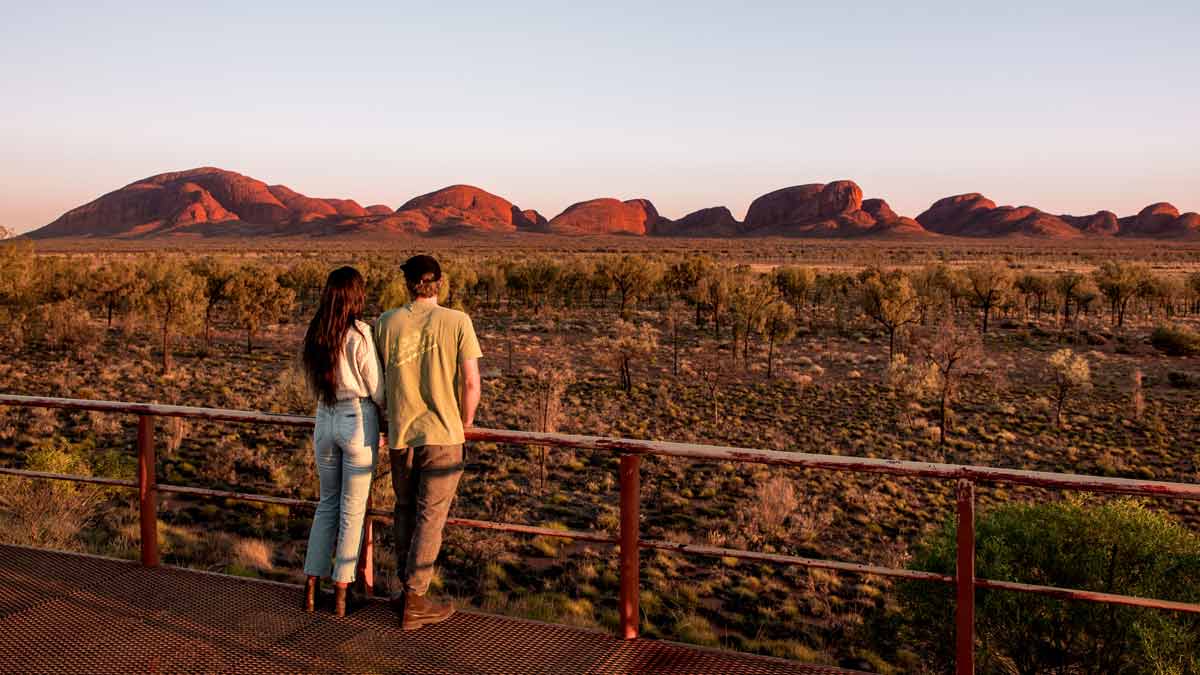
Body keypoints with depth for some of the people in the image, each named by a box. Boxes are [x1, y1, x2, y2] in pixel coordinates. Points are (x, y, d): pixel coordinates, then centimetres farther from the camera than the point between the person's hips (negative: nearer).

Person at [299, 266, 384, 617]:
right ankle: (341, 594, 11)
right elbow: (377, 389, -8)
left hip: (325, 420, 5)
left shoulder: (315, 334, 4)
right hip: (358, 421, -5)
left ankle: (312, 587, 18)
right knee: (353, 510, 5)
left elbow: (315, 383, 12)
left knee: (327, 503, 17)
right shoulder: (359, 334, -14)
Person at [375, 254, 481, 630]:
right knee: (430, 518, 5)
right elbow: (471, 382, -8)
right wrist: (465, 422, 8)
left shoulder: (386, 323, -1)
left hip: (400, 433, 3)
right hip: (442, 435, -3)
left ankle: (408, 589, 28)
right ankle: (414, 603, 10)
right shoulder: (457, 322, -8)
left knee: (405, 511, 19)